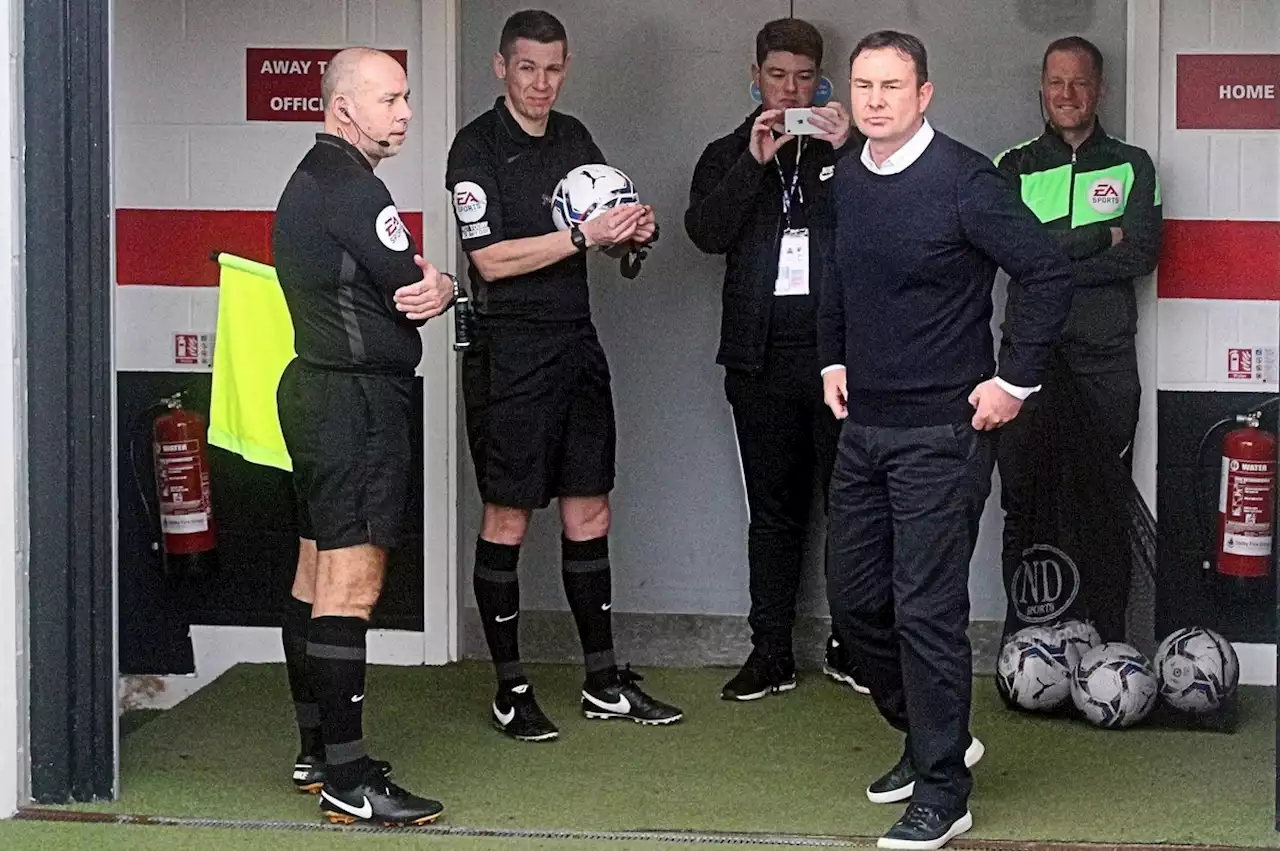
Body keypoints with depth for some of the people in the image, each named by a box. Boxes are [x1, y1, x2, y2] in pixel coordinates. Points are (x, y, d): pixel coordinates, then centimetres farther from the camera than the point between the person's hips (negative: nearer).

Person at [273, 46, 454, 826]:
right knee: (351, 588, -12)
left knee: (318, 578, 15)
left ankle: (317, 753, 23)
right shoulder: (352, 187, -16)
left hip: (319, 390, 11)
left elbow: (411, 289, 16)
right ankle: (348, 781, -13)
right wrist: (439, 287, 6)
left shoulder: (311, 180, 17)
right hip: (359, 397, -11)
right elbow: (411, 292, -15)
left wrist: (430, 286, -4)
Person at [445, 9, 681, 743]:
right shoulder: (478, 147, -8)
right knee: (508, 520, 0)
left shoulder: (574, 139, 11)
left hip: (577, 344, 6)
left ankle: (605, 683, 16)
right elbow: (492, 259, -16)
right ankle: (511, 689, 8)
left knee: (589, 514, 9)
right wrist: (584, 236, -21)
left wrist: (636, 230, -2)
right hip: (510, 348, -6)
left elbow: (609, 226, 20)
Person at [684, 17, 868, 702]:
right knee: (773, 509, 5)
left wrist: (848, 152, -13)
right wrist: (755, 162, -11)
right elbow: (706, 232, -3)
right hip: (762, 358, 1)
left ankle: (850, 647, 8)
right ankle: (770, 653, 9)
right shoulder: (728, 156, 14)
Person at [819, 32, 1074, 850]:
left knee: (927, 610, -6)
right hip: (864, 427, 7)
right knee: (855, 598, 12)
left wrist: (1014, 382, -15)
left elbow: (1050, 273, -15)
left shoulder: (964, 180, -14)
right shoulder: (848, 178, 7)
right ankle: (934, 738, 32)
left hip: (939, 432, -7)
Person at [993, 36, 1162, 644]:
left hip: (1105, 361, 0)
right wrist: (1101, 237, -6)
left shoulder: (1131, 166, 10)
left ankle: (1107, 647, 3)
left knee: (1105, 510, -2)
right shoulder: (1015, 167, 10)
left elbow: (1143, 252, -4)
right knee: (1024, 503, -1)